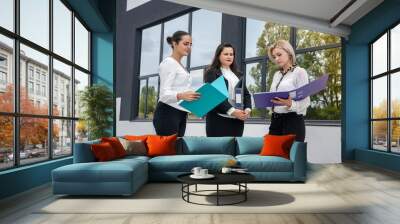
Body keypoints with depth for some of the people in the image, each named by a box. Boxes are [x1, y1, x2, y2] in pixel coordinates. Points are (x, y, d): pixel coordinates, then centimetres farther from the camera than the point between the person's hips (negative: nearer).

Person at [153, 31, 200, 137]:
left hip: (180, 114, 9)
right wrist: (181, 96, -38)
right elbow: (165, 93, -20)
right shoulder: (168, 63, -9)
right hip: (167, 114, -9)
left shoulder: (180, 66, 20)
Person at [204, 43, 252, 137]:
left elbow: (246, 94, 16)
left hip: (237, 120, 5)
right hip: (218, 119, -5)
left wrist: (248, 109, -4)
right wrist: (232, 111, -19)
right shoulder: (211, 73, 2)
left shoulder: (238, 75, 21)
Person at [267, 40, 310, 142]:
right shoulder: (276, 75, 17)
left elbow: (306, 101, -11)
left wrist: (290, 104, -29)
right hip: (275, 120, 6)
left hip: (293, 120, -6)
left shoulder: (300, 72, -3)